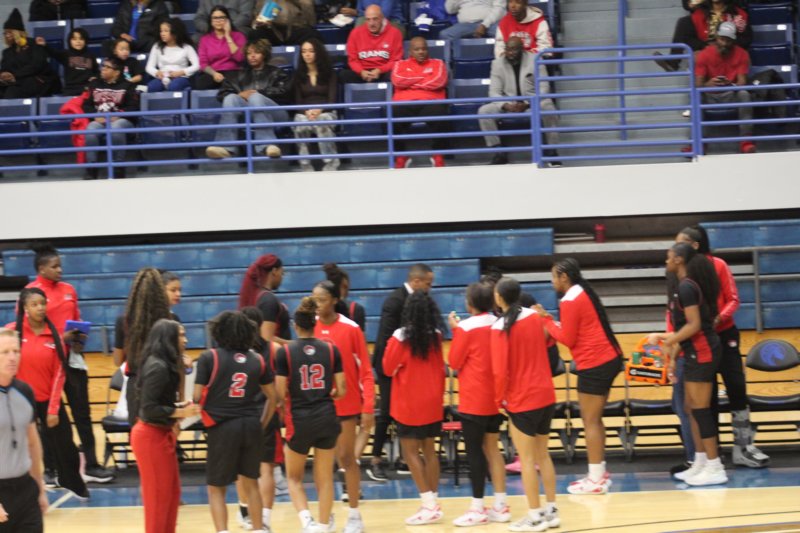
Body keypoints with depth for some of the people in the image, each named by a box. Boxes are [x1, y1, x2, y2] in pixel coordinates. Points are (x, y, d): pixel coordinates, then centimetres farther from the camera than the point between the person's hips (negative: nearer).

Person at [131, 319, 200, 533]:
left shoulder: (165, 364, 8)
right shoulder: (158, 367, -21)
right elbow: (148, 408, -23)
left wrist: (178, 406, 2)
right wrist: (180, 413, -19)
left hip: (160, 435, 10)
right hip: (151, 436, -10)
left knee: (172, 491, 15)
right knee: (158, 494, 1)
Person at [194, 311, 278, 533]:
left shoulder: (209, 358, -6)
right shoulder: (257, 360, 6)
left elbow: (198, 396, -8)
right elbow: (272, 396, 11)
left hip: (222, 427, -4)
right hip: (251, 426, 4)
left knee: (216, 488, 8)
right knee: (250, 483, 20)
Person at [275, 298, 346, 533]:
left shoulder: (285, 352, -7)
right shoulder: (331, 350, -1)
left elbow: (280, 392, -9)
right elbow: (341, 390, 1)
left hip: (299, 420, -2)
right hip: (326, 418, 2)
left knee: (294, 477, 14)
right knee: (324, 478, 15)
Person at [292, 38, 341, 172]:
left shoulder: (329, 73, 11)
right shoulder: (298, 75, 15)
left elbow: (332, 99, 1)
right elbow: (298, 100, 7)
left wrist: (319, 110, -19)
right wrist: (307, 112, -16)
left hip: (326, 112, -1)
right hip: (304, 113, 1)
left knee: (322, 123, -40)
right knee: (300, 126, -37)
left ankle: (331, 164, -39)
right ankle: (306, 166, -37)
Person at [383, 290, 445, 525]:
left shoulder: (401, 337, -16)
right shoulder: (436, 336, 0)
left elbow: (389, 369, -8)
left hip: (409, 404, -5)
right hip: (432, 402, 6)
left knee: (410, 452, -1)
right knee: (429, 449, 12)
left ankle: (430, 505, -8)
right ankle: (432, 503, 13)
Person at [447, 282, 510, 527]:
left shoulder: (467, 327, -13)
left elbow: (454, 362, -7)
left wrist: (455, 331, 0)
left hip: (473, 401, -7)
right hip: (495, 398, 7)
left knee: (474, 451, -2)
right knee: (491, 448, 14)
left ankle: (478, 509, -1)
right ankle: (500, 505, 14)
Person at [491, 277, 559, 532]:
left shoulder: (500, 328, -16)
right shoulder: (534, 317, 3)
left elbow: (500, 370, -17)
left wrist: (499, 399, -5)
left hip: (522, 400, -7)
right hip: (545, 394, 7)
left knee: (527, 459, 1)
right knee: (543, 455, 15)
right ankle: (551, 510, 20)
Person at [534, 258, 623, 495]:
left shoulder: (570, 301, -14)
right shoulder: (583, 293, 14)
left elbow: (566, 338, -11)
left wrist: (546, 320, -2)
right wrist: (552, 322, 8)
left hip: (594, 365, -10)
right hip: (609, 358, 10)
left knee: (590, 422, -4)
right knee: (594, 420, 16)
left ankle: (595, 479, -2)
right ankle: (599, 472, 20)